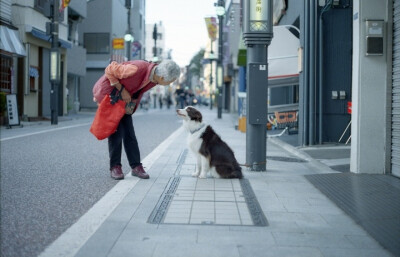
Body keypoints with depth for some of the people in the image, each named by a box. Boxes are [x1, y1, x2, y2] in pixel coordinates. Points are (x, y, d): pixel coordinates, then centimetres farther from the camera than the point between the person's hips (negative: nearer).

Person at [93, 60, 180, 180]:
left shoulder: (154, 76, -11)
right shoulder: (137, 69, -37)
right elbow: (110, 69, -25)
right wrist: (122, 90, -24)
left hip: (123, 98, 7)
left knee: (129, 131, 1)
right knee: (116, 130, -10)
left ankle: (136, 166, 3)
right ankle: (115, 167, -1)